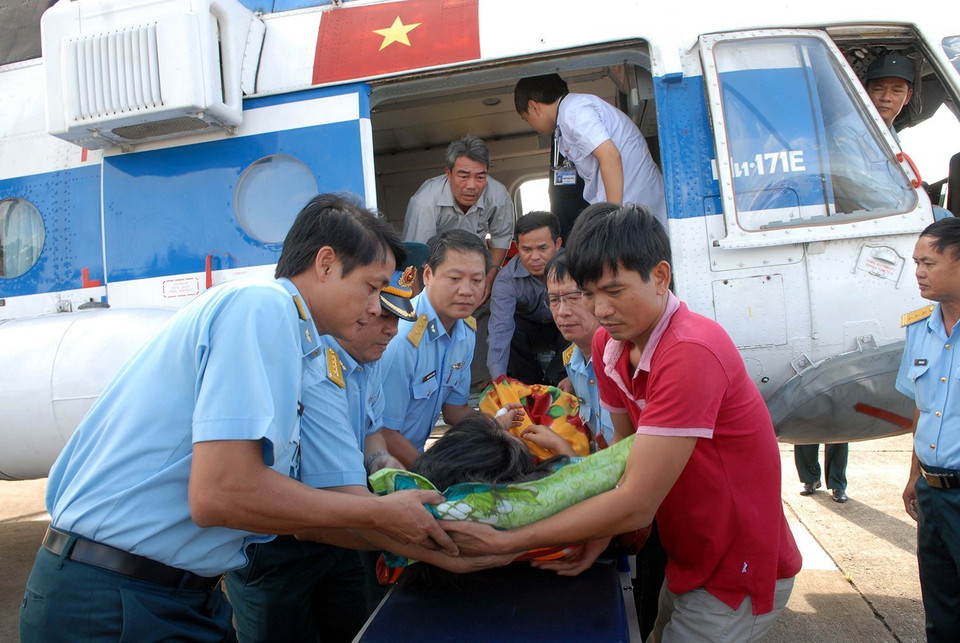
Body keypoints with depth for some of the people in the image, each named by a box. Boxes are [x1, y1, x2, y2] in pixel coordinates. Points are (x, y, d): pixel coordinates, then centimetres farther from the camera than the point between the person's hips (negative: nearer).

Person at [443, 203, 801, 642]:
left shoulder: (691, 353, -32)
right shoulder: (609, 344, -5)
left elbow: (637, 504, -32)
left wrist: (503, 542, -29)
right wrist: (600, 532, -14)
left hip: (738, 572, -7)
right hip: (690, 558, 7)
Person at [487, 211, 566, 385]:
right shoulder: (506, 279, -25)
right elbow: (500, 330, -35)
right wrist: (499, 378, -50)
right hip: (528, 325, 1)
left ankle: (554, 382, -11)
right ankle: (529, 384, -3)